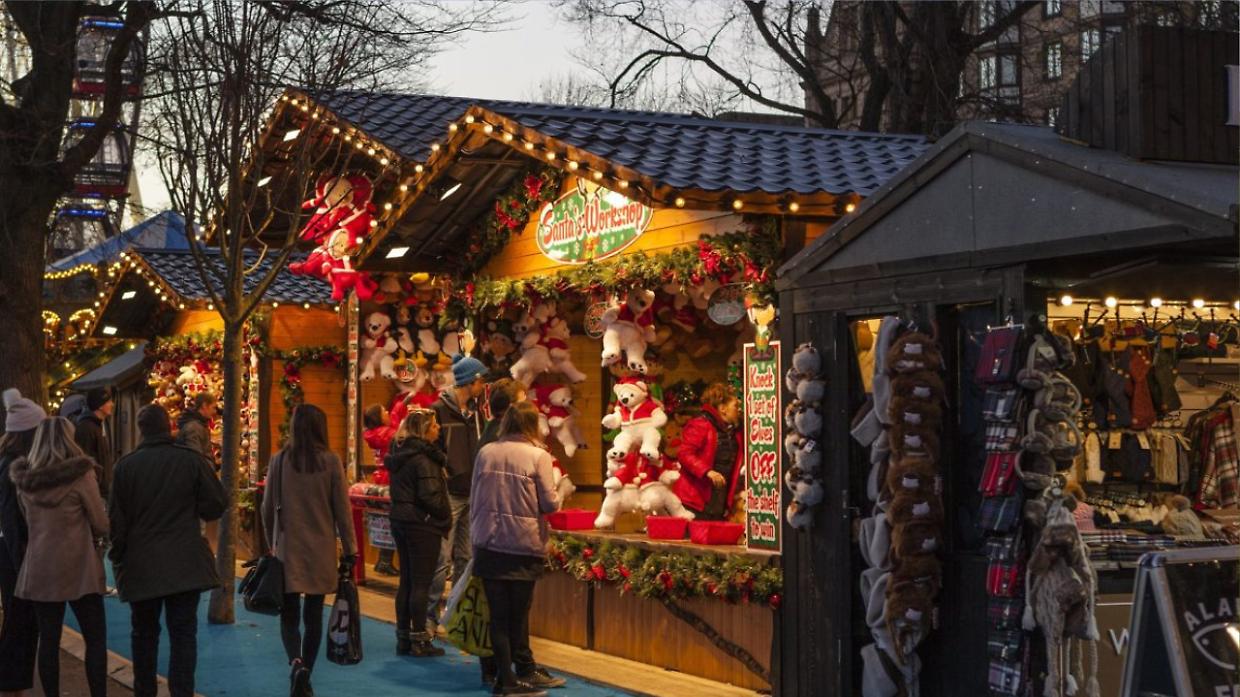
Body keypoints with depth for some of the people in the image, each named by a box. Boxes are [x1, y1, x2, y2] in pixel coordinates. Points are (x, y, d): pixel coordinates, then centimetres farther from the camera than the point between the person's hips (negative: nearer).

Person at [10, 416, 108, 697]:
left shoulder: (24, 478, 4)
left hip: (39, 568, 5)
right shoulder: (80, 475, -11)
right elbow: (102, 526, -6)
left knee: (48, 639, 8)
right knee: (95, 639, 3)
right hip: (78, 567, -4)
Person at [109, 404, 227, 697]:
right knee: (183, 634, 2)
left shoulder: (126, 465, -5)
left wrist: (118, 557, 11)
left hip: (141, 565, 1)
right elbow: (215, 506, -4)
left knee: (144, 634, 15)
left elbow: (117, 518, -2)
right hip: (186, 564, -1)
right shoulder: (192, 460, -7)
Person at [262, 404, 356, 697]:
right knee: (313, 616, 10)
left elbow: (268, 508, 4)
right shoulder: (331, 461, -6)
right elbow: (342, 509, -3)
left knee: (289, 615, 6)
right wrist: (349, 551, 4)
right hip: (321, 550, 0)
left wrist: (271, 545, 17)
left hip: (288, 549, 0)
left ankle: (296, 663, -20)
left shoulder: (279, 460, -3)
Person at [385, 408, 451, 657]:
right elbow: (430, 496, -21)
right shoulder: (423, 458, -17)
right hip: (422, 524, -9)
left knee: (406, 581, 13)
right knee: (421, 583, -2)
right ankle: (419, 641, 2)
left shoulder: (399, 454, 10)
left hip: (401, 521, 9)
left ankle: (403, 638, 17)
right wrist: (445, 516, -5)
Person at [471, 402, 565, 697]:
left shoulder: (486, 453, 3)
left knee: (498, 614, 5)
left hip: (489, 544, 3)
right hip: (524, 544, -3)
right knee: (518, 612, 7)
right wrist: (558, 497, 14)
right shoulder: (538, 456, -8)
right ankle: (524, 670, 16)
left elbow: (475, 499, 10)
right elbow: (550, 503, -9)